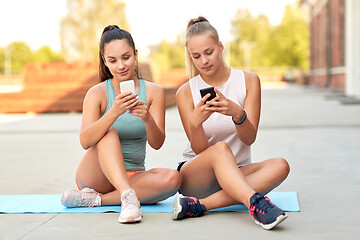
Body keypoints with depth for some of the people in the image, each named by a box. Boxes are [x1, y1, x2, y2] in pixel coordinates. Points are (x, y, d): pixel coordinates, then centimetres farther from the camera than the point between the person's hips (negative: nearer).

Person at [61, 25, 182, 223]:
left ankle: (93, 199, -24)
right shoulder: (97, 93, -6)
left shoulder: (153, 92, 0)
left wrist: (147, 118, -30)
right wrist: (114, 112, -36)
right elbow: (85, 141, -20)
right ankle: (128, 197, -44)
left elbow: (157, 143, -8)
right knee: (108, 132, -28)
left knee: (172, 178, -28)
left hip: (133, 176, 2)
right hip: (96, 176, -2)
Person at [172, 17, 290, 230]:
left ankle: (200, 205, -36)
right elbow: (200, 150, -8)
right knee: (221, 148, -34)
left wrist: (237, 114, -30)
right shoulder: (186, 93, -2)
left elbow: (249, 138, -8)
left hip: (237, 173, 2)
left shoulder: (248, 81, 0)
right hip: (195, 176, -2)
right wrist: (195, 123, -30)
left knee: (280, 166, -28)